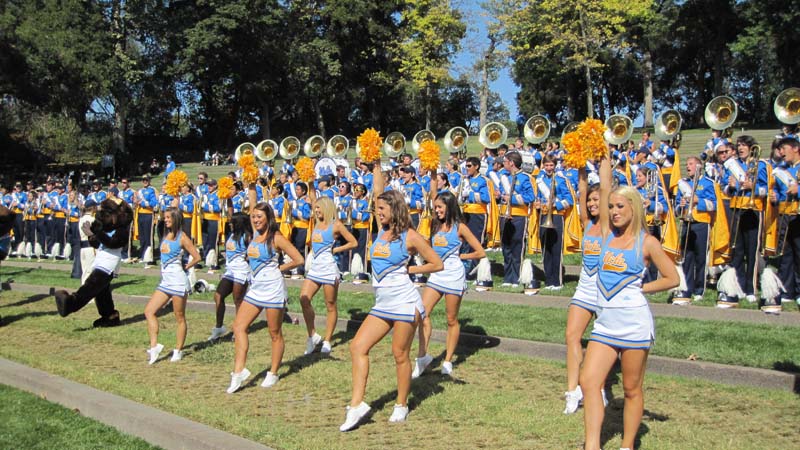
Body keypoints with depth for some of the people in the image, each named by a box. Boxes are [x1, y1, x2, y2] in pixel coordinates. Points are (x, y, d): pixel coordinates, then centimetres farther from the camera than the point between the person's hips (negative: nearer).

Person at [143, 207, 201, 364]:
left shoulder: (182, 237, -10)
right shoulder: (166, 235, 12)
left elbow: (197, 257, -11)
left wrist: (185, 267, -2)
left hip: (178, 281, -8)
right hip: (165, 281, 8)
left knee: (180, 318, 3)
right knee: (149, 311, -2)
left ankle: (178, 351, 12)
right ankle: (154, 345, 0)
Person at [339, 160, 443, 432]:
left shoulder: (410, 236, -9)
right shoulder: (382, 229, 8)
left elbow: (437, 264, -4)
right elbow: (379, 193, 7)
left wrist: (407, 270, -4)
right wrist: (376, 165, 9)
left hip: (404, 302, -7)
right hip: (382, 305, 7)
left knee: (400, 355, 2)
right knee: (358, 346, -2)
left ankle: (402, 406, 20)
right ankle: (357, 404, 2)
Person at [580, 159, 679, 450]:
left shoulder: (647, 242, -3)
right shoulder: (607, 232, 7)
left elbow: (672, 278, 1)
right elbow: (604, 187, 6)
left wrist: (639, 288, -5)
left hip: (634, 323, -4)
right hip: (605, 323, 4)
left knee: (632, 389, 6)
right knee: (588, 382, -6)